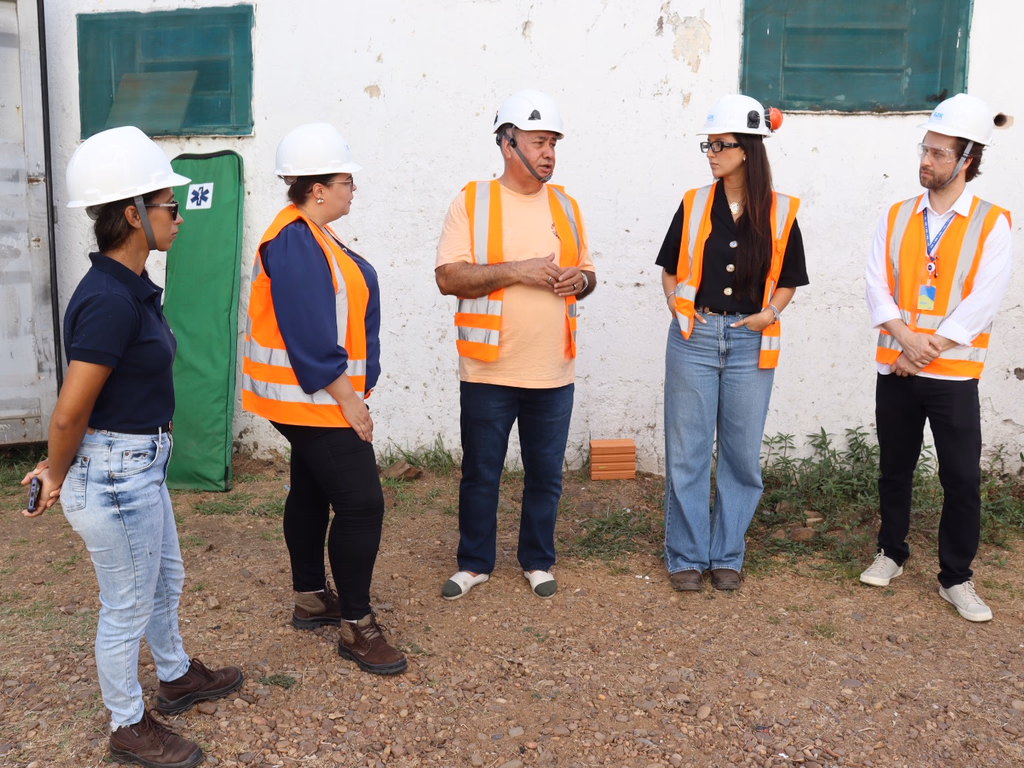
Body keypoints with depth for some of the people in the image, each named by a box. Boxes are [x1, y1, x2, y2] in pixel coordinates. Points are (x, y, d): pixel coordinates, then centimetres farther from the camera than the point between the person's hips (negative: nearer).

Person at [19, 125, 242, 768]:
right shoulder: (110, 300, -26)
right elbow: (70, 411, -23)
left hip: (141, 465, 9)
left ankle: (177, 677, 50)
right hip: (114, 474, -9)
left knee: (165, 580, 26)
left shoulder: (132, 287, 4)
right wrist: (58, 476, -6)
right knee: (128, 606, 10)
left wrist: (62, 466, 9)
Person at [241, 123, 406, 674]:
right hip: (318, 400, -11)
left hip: (314, 400, 11)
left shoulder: (307, 235, 13)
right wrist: (347, 399, -20)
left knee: (311, 492, 19)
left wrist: (348, 392, 19)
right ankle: (357, 627, 3)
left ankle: (310, 599, 33)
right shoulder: (296, 241, -21)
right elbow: (311, 337, -25)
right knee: (361, 505, -8)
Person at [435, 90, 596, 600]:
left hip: (553, 372, 3)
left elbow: (587, 272, 18)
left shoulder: (565, 206, 11)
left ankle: (537, 562, 30)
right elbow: (448, 276, -11)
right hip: (488, 371, -3)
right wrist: (515, 271, -19)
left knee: (545, 475, 12)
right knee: (480, 474, 9)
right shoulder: (471, 202, -2)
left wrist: (580, 280, -6)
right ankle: (474, 563, 27)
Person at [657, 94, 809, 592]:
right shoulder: (694, 205, 3)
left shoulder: (780, 213, 2)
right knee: (687, 453, 3)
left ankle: (727, 556, 22)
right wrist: (676, 305, -4)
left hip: (750, 344, 0)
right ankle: (687, 557, 16)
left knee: (741, 454, 7)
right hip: (694, 340, 0)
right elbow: (670, 268, 12)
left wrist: (770, 312, -6)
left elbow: (788, 280, 11)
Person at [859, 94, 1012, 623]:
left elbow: (983, 301, -11)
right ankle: (891, 553, 32)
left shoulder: (992, 223, -3)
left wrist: (929, 348, -15)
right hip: (895, 370, 3)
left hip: (953, 375, -3)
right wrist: (905, 339, -15)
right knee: (894, 469, 14)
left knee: (962, 480, 1)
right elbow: (877, 287, -1)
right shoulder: (896, 218, 6)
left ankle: (956, 579, 17)